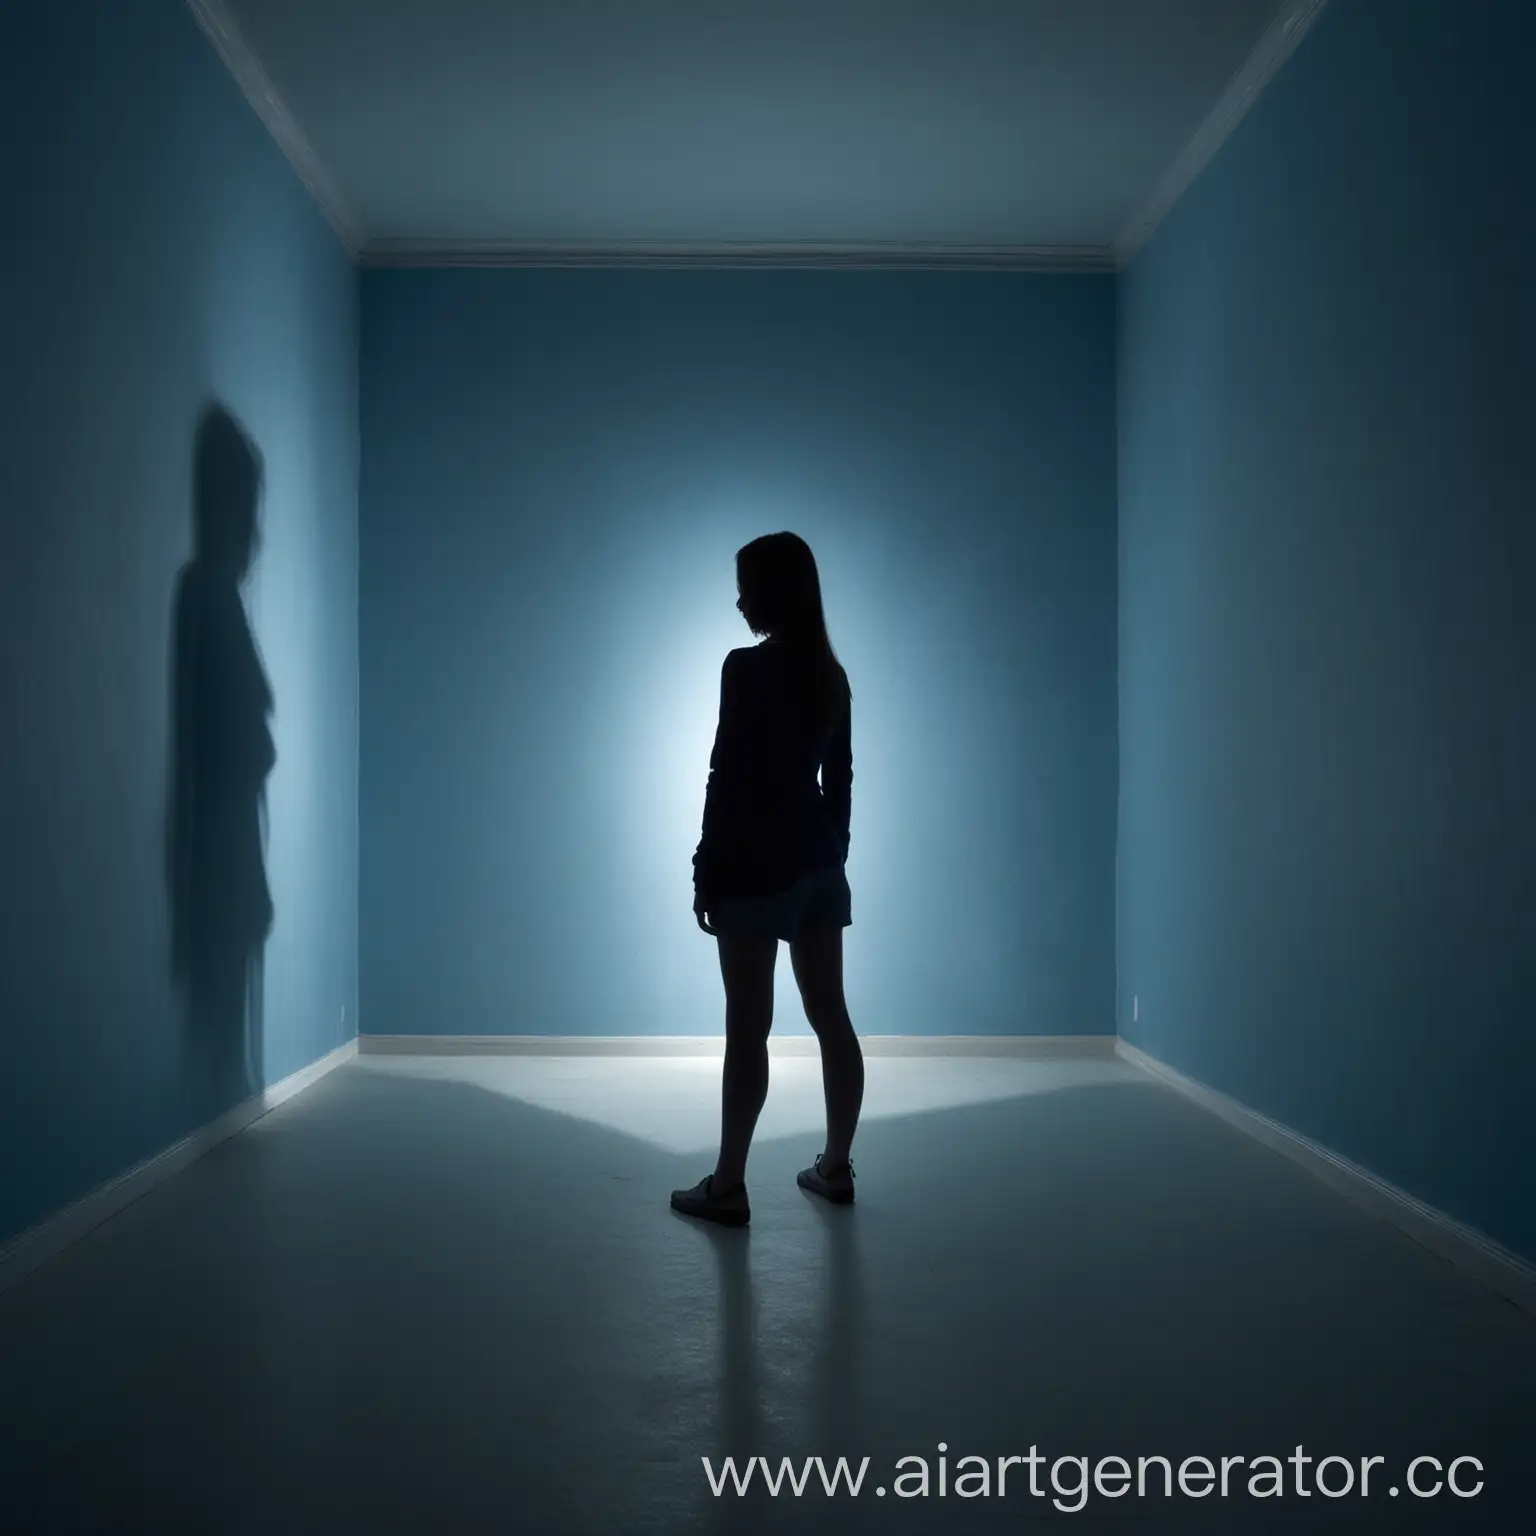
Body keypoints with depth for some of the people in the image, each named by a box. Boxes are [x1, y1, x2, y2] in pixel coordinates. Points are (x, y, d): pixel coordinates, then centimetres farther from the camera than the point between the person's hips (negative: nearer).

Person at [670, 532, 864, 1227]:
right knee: (831, 1016, 11)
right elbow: (839, 777, 12)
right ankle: (835, 1167, 21)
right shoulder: (830, 674, 8)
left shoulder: (747, 668, -14)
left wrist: (707, 869, -9)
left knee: (747, 1029, -2)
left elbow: (727, 779, -15)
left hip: (758, 865, -7)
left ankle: (728, 1187, 6)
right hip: (818, 861, 7)